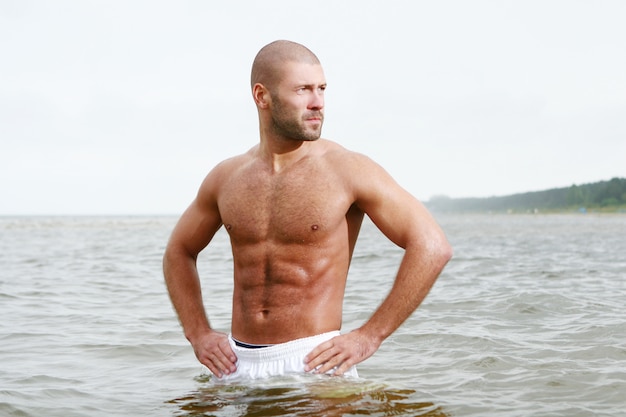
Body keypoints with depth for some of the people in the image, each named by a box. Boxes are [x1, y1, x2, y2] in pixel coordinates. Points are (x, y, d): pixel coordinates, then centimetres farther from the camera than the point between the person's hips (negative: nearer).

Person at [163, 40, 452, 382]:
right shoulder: (226, 178, 5)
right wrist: (198, 333, 8)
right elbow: (178, 252, 21)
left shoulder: (347, 170, -8)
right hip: (238, 364, 4)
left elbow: (432, 248, -11)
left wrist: (369, 337, -11)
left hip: (313, 362, -4)